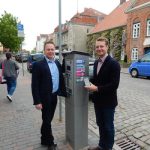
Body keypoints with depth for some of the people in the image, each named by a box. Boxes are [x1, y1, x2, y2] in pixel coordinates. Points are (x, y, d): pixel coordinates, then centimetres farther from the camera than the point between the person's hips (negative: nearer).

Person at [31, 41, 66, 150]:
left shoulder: (57, 63, 6)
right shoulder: (38, 65, -13)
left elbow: (61, 79, 12)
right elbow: (35, 85, -14)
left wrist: (63, 92, 8)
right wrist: (37, 101, -17)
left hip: (54, 96, 6)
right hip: (45, 97, -6)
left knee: (48, 119, 19)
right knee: (47, 120, 8)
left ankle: (44, 139, 40)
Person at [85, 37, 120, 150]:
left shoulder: (114, 63, -17)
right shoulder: (96, 62, 7)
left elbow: (114, 84, -23)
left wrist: (97, 88, -24)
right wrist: (91, 83, -3)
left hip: (108, 101, -7)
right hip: (98, 100, 7)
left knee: (108, 126, 12)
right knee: (100, 124, 21)